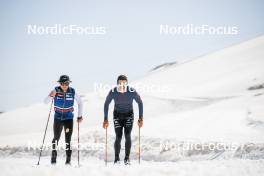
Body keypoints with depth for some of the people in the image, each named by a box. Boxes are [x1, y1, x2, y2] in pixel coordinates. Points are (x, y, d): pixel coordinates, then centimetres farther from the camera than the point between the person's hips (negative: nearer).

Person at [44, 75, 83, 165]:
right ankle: (53, 158, 19)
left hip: (69, 118, -1)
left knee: (68, 139, -5)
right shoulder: (56, 91, -9)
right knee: (56, 138, 6)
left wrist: (80, 115, 6)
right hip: (58, 117, 1)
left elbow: (80, 102, 7)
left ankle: (68, 160, -1)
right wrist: (51, 96, -31)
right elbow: (46, 101, -11)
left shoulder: (73, 92, -8)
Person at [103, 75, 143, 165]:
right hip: (117, 115, 0)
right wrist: (106, 119, -7)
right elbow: (106, 104, -6)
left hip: (129, 114, 0)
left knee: (127, 135, -14)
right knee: (118, 137, -9)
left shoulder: (132, 91, -24)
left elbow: (140, 103, -8)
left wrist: (141, 118, -10)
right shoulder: (113, 92, -22)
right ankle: (116, 159, 5)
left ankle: (127, 158, -4)